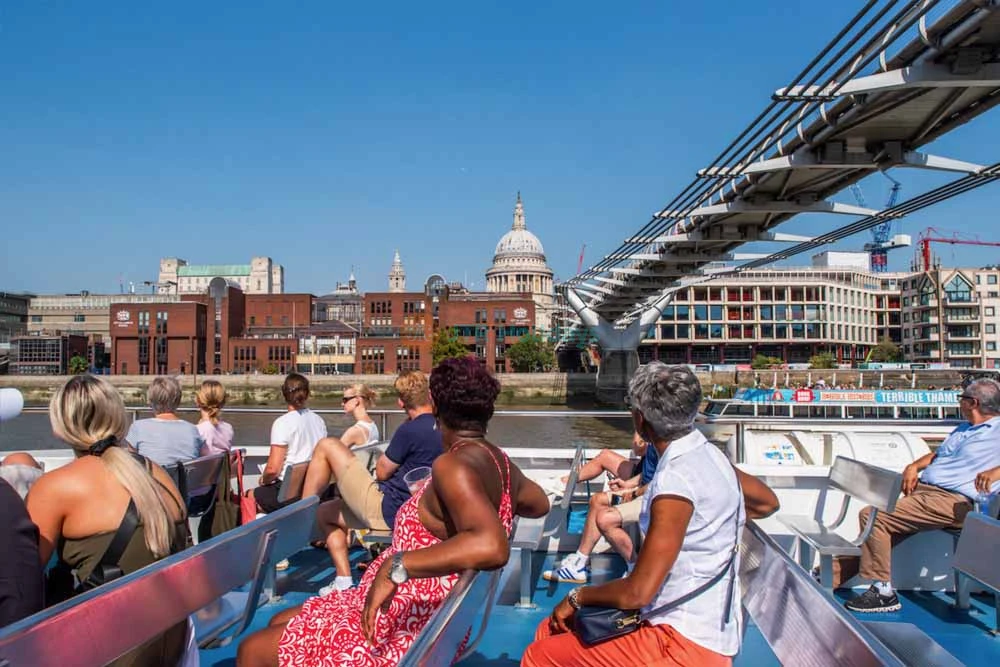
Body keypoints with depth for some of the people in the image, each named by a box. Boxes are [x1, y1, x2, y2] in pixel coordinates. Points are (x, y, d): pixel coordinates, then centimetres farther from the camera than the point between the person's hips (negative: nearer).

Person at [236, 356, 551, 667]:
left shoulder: (453, 465, -26)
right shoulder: (500, 462, 2)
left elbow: (492, 547, -43)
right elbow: (541, 503, 22)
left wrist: (396, 566, -40)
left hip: (406, 631, -10)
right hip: (420, 617, 10)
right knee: (280, 625, 21)